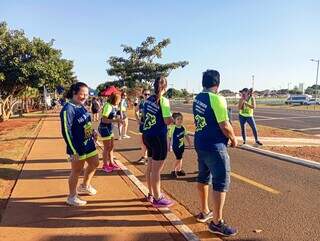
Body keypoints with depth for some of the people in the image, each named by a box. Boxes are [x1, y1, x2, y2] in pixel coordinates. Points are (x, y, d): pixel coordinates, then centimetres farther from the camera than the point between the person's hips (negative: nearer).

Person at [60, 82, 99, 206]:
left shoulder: (81, 106, 5)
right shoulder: (68, 109, -20)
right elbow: (66, 132, -22)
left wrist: (93, 131, -1)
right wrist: (74, 151, -21)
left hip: (89, 143, 9)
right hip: (78, 147, -9)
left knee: (94, 164, 21)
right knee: (76, 171, 7)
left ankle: (85, 186, 44)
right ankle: (72, 197, 27)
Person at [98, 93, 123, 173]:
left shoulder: (112, 106, 4)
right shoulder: (108, 106, -21)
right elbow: (104, 120, -25)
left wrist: (117, 120, 1)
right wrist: (115, 120, -25)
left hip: (109, 128, 9)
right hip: (104, 128, -9)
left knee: (111, 146, 17)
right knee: (107, 147, 3)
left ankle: (111, 163, 31)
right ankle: (105, 165, 19)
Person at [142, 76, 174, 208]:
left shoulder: (148, 100, 7)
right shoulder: (163, 100, -14)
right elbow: (168, 121, -19)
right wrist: (173, 119, 1)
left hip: (147, 135, 8)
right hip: (159, 137, -8)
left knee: (150, 166, 18)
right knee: (156, 169, 2)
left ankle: (151, 194, 33)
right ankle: (157, 199, 15)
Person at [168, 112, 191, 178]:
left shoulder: (183, 128, 0)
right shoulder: (172, 128, -18)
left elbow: (186, 135, 12)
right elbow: (169, 137, -14)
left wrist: (189, 142, 14)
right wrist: (169, 146, -12)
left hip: (182, 145, 6)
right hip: (176, 146, -6)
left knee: (180, 158, 15)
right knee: (178, 158, -6)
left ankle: (179, 170, 29)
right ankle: (174, 171, 9)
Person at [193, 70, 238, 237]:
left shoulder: (197, 98, 6)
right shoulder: (217, 99, -18)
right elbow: (225, 126, -19)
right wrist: (233, 139, -4)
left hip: (200, 143, 9)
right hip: (215, 146, -8)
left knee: (203, 177, 19)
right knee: (221, 183, 1)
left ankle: (204, 212, 34)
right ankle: (217, 223, 9)